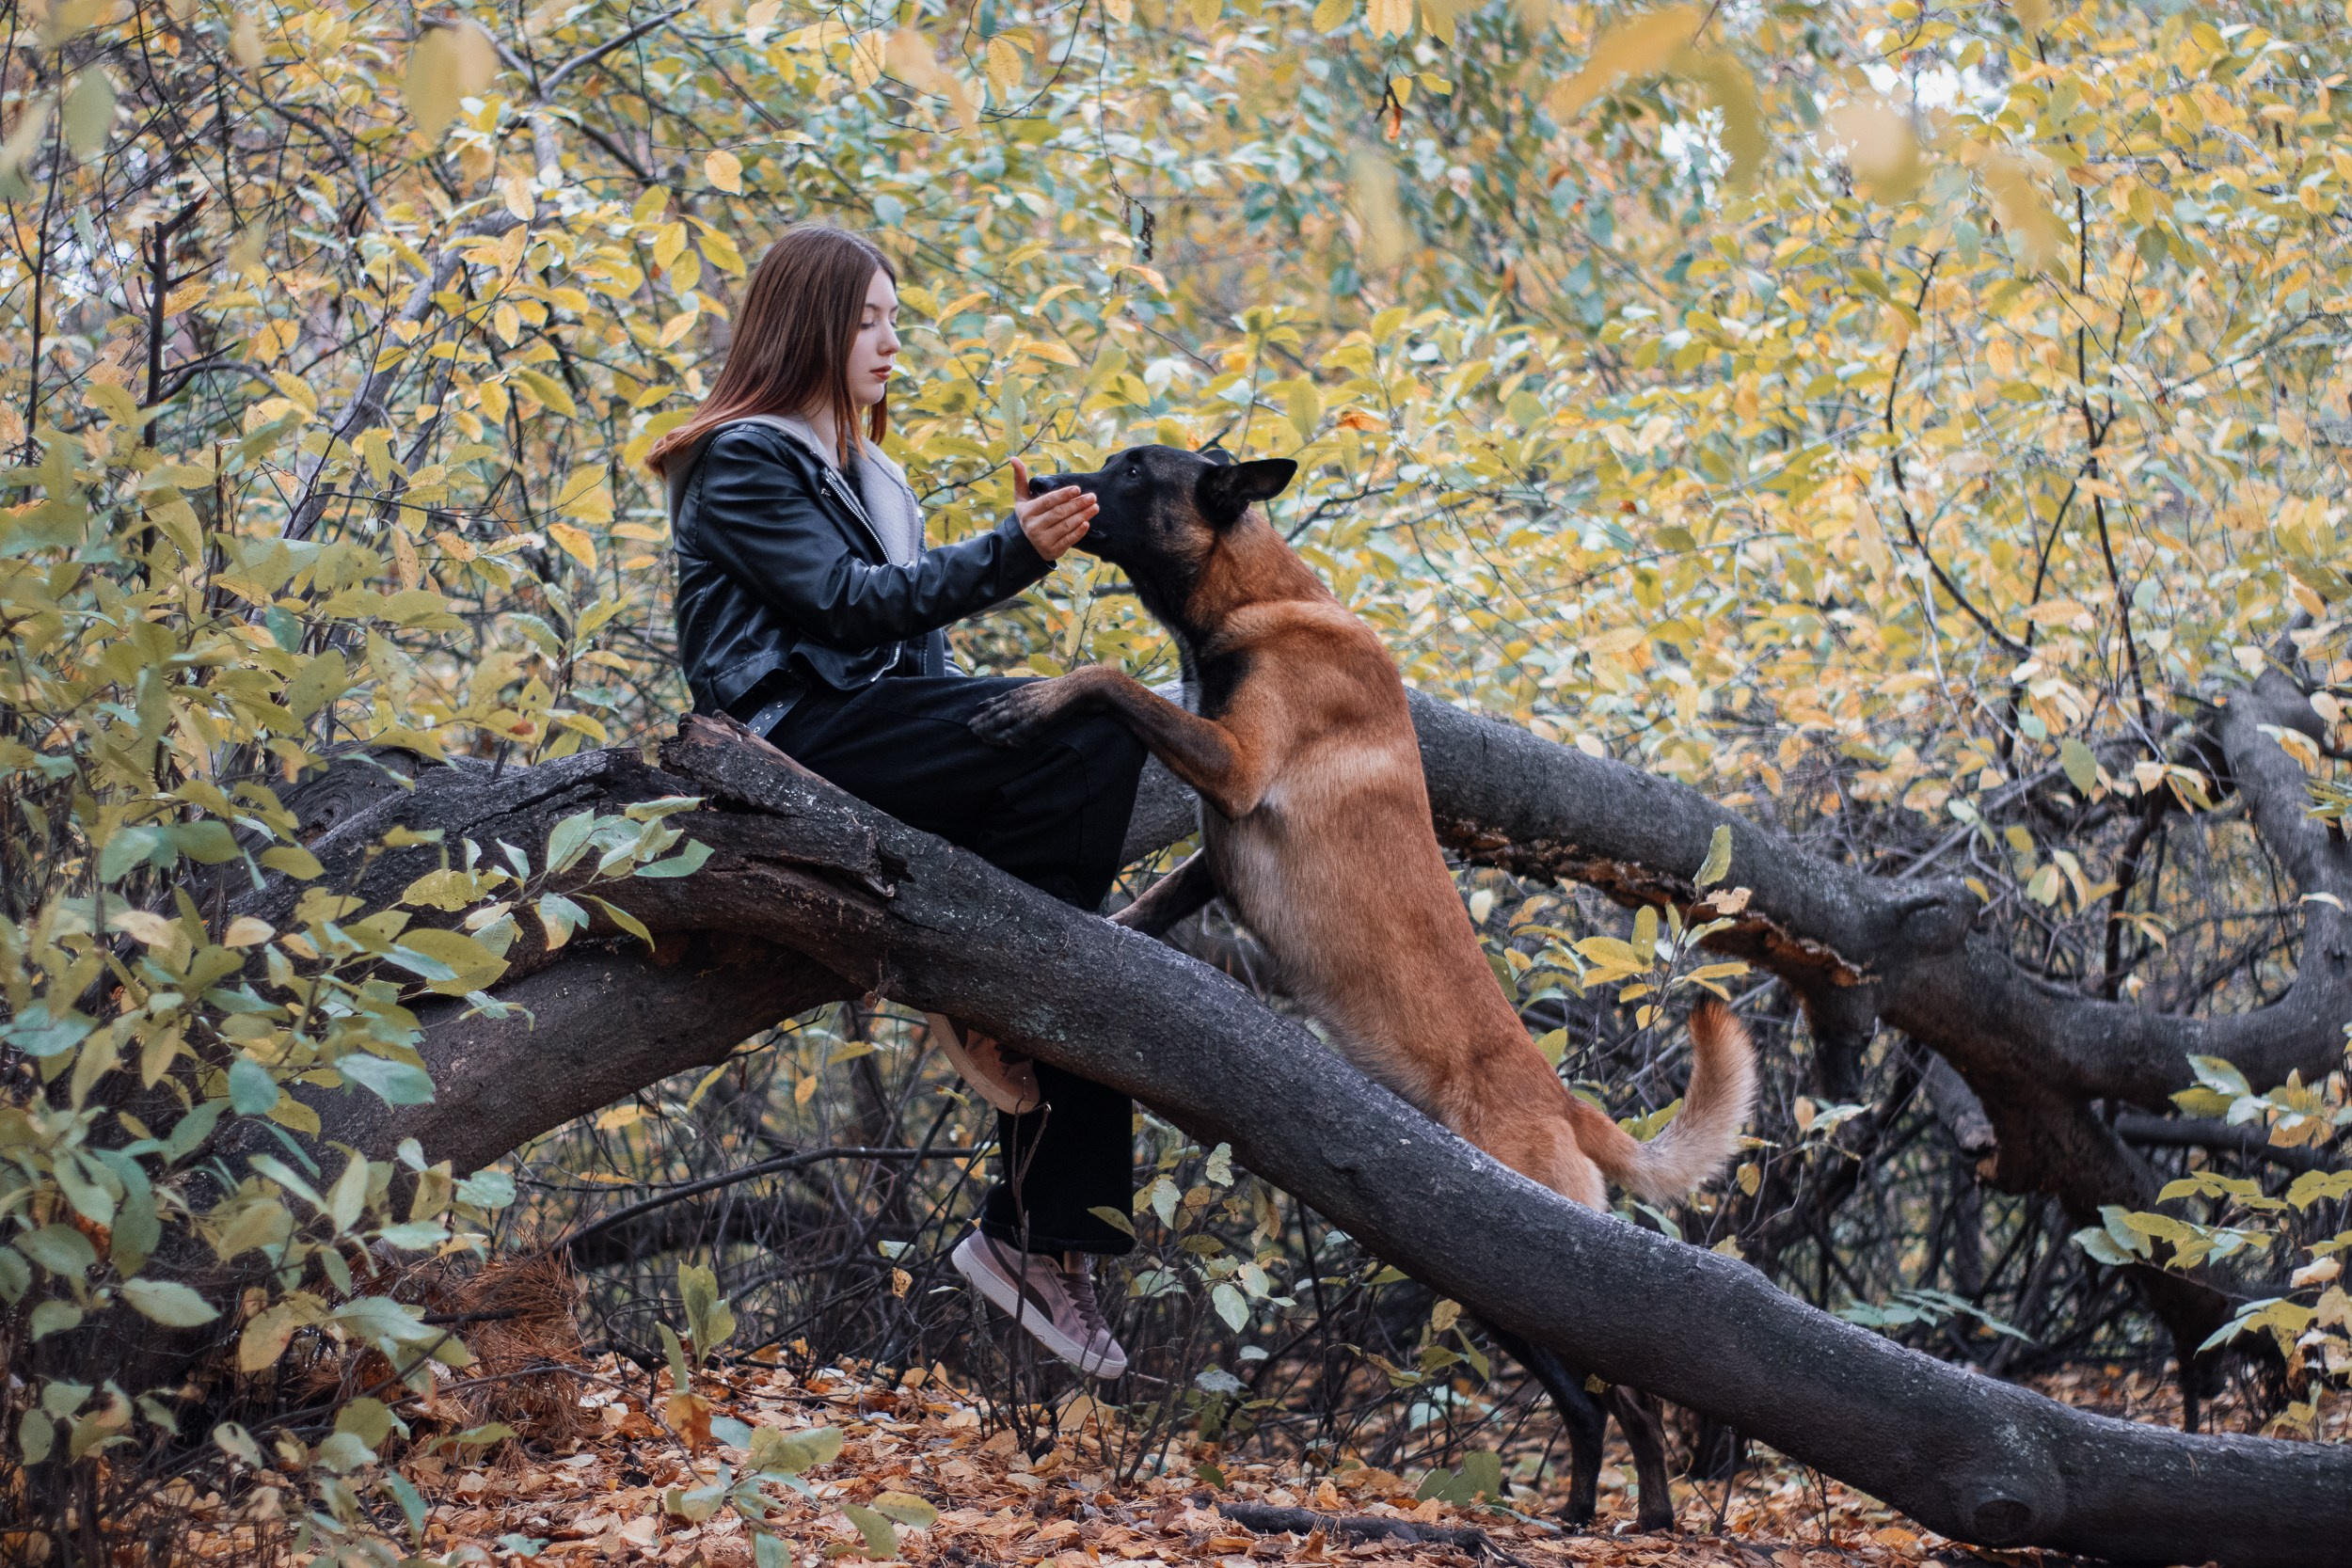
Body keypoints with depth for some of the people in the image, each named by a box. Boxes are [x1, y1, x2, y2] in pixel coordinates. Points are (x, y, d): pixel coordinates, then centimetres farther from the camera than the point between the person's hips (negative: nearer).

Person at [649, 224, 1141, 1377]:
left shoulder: (861, 473, 27)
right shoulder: (741, 462, -2)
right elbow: (852, 599, -14)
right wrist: (1013, 552, -22)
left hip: (880, 729, 8)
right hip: (796, 742, -8)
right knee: (1091, 733, -25)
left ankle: (1037, 1237, -8)